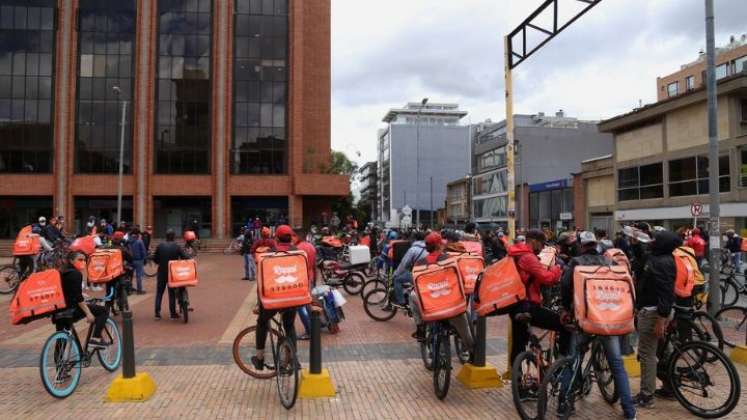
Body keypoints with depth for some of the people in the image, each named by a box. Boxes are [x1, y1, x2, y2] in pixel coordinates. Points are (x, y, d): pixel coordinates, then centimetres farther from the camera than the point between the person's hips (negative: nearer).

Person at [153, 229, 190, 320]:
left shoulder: (160, 246, -5)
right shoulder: (177, 247, -9)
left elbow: (155, 259, -1)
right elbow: (185, 258, -13)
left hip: (162, 272, 1)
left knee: (159, 293, 10)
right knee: (172, 293, 7)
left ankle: (157, 313, 9)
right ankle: (172, 314, 10)